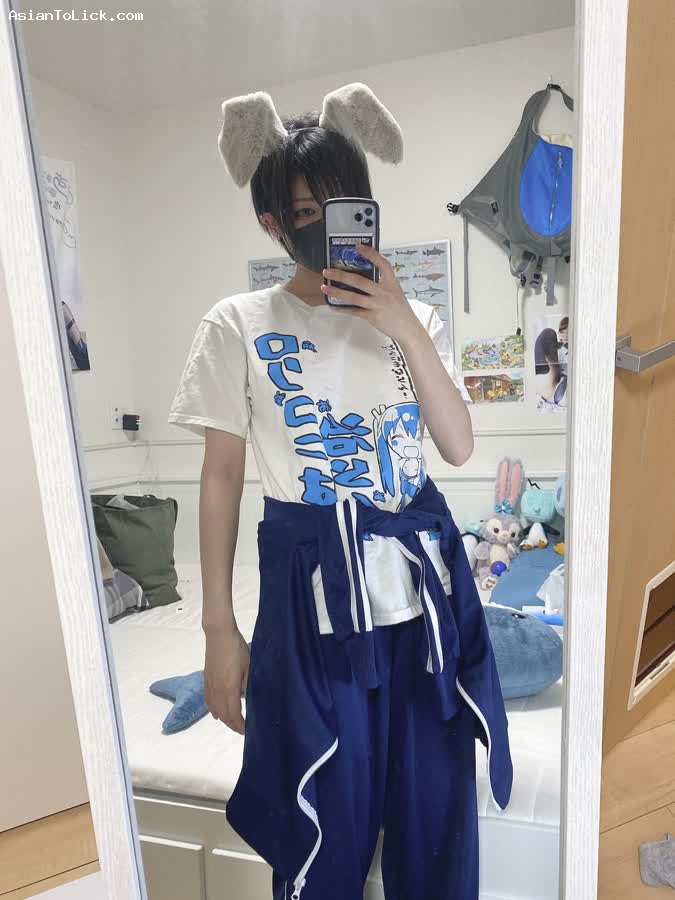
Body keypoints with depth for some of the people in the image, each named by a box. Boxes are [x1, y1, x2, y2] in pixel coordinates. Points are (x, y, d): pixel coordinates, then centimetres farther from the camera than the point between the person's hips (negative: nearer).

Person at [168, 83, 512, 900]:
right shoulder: (239, 325, -3)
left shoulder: (413, 319, 6)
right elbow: (221, 477, -3)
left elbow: (460, 448, -2)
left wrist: (407, 330, -13)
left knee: (436, 808, 17)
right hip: (313, 588, -2)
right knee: (324, 825, 13)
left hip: (423, 576, 3)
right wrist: (219, 628, -3)